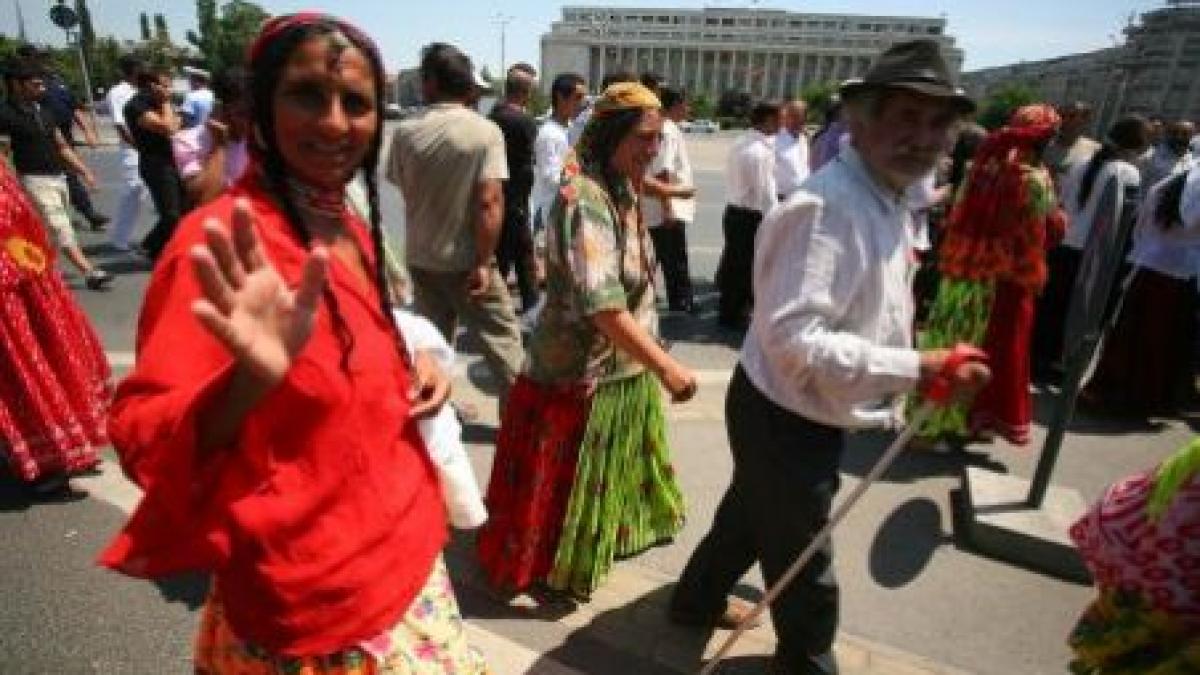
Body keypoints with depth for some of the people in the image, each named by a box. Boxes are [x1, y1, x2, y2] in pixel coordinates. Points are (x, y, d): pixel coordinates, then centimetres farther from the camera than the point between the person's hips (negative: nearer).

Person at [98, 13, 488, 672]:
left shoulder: (350, 229, 1)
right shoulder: (228, 243, -22)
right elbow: (144, 441, -23)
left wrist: (414, 359, -4)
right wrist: (253, 376, -42)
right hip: (314, 608, -7)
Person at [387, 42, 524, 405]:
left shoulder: (405, 131, -3)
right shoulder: (486, 131, -14)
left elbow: (403, 187, 9)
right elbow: (489, 201, -21)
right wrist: (484, 263, -17)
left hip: (420, 257, 4)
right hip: (466, 260, -4)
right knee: (501, 336, 8)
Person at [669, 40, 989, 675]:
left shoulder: (887, 201, 6)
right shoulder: (827, 207, -28)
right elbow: (792, 341, -35)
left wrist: (892, 398, 16)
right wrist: (919, 368, -32)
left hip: (810, 416, 10)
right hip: (786, 421, -10)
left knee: (753, 514, 30)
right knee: (804, 569, 14)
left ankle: (699, 599, 56)